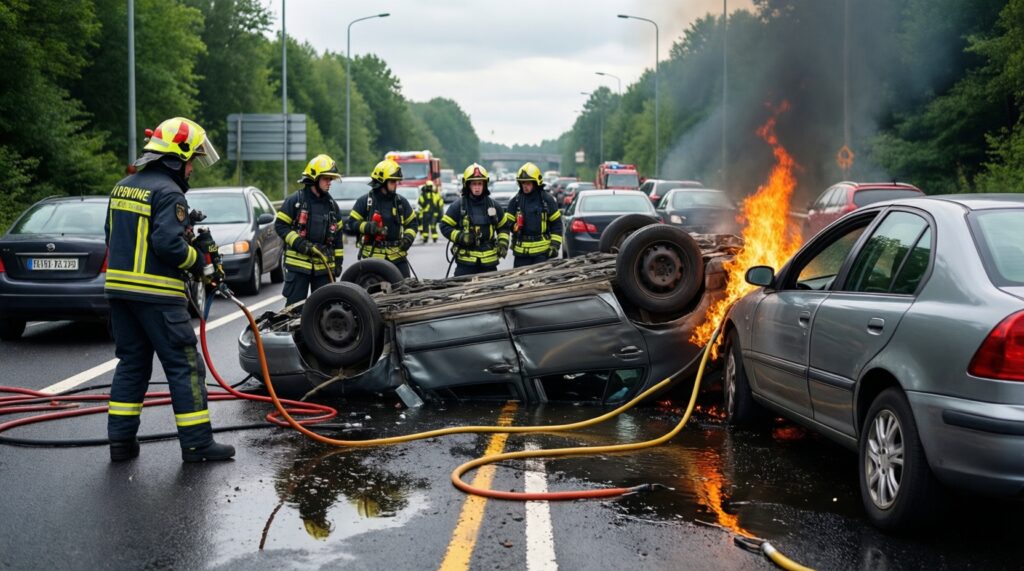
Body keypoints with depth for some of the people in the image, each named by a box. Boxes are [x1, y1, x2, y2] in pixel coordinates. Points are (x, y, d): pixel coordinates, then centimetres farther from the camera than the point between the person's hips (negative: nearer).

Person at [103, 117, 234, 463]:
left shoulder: (123, 187, 14)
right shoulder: (168, 192, -14)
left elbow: (112, 237, 18)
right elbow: (169, 243, -22)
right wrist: (201, 262, -7)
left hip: (119, 288, 9)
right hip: (156, 295, -8)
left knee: (131, 363, 16)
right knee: (184, 366, -1)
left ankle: (121, 440, 16)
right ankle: (197, 443, 0)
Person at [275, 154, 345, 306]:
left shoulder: (332, 205, 13)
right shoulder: (295, 200, -2)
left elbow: (338, 235, 17)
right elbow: (280, 226, -5)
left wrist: (338, 261, 13)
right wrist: (300, 244, -16)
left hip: (324, 266, 4)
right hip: (298, 264, -4)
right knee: (294, 305, -2)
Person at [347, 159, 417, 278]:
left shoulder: (401, 201, 11)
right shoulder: (365, 201, 1)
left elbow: (412, 223, 18)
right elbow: (352, 223, 0)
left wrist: (408, 237, -1)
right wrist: (368, 227, -18)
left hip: (397, 256, 3)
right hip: (373, 256, -3)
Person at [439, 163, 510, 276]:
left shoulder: (493, 205, 9)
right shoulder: (458, 205, -2)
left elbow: (503, 227, 19)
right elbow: (445, 226, -1)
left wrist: (503, 243, 4)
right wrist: (460, 236, -15)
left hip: (489, 261, 3)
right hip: (466, 261, -3)